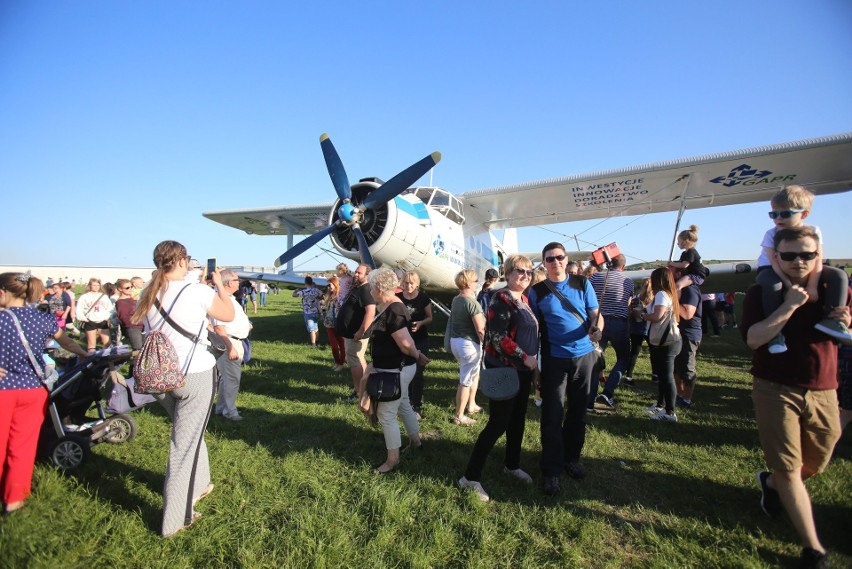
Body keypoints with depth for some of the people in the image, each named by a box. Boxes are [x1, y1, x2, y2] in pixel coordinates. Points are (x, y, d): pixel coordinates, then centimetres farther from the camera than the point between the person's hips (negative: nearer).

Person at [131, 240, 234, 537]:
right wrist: (219, 284, 9)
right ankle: (176, 518, 13)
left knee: (188, 431, 26)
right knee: (184, 444, 3)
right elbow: (229, 315, -3)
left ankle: (198, 485, 43)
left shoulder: (148, 295, 1)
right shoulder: (198, 292, -16)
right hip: (194, 375, -6)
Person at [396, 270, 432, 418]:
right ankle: (407, 402, 29)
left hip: (420, 340, -2)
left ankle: (417, 407, 11)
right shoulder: (398, 297, -4)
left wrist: (421, 323, -21)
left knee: (417, 373, -1)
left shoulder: (423, 297, -9)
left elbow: (430, 317, -1)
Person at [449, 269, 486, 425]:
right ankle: (459, 416, 11)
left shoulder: (455, 300, 6)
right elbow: (480, 329, -21)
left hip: (455, 341, 9)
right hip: (469, 343, -9)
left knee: (475, 373, 26)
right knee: (466, 381, 2)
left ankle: (471, 405, 36)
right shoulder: (472, 303, -19)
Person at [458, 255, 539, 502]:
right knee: (498, 423, -5)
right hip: (504, 371, -9)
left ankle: (512, 465, 37)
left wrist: (534, 362, 14)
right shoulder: (501, 299, -15)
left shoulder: (524, 300, 12)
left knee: (518, 420, 17)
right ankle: (470, 477, 6)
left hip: (523, 370, 9)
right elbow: (498, 337, -23)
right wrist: (525, 357, -19)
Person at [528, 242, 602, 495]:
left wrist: (596, 329, -21)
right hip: (554, 359, -2)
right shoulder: (537, 292, -1)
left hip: (584, 355, 2)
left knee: (578, 411, 14)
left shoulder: (583, 284, 2)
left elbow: (595, 314, 1)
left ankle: (572, 458, 33)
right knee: (553, 415, -1)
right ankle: (552, 470, 13)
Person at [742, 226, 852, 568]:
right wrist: (789, 306, -26)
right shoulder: (761, 292, -7)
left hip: (823, 392, 4)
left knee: (815, 465, 18)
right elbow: (752, 338, -21)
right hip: (775, 390, -4)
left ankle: (770, 482, 48)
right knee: (788, 469, -2)